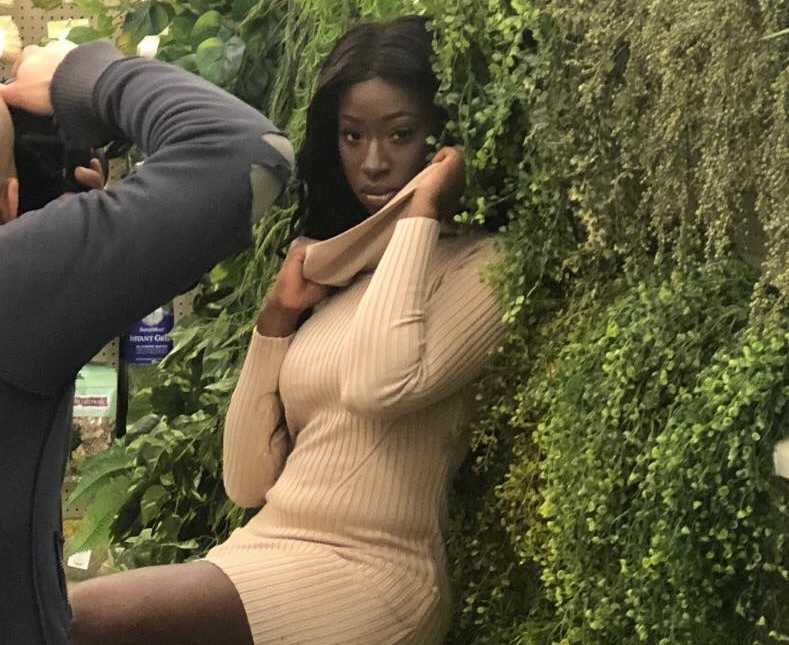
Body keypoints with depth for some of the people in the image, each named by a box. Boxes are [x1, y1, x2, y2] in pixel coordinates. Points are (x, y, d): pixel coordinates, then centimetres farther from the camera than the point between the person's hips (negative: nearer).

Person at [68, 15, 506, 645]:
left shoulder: (477, 265, -2)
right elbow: (249, 481, 12)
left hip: (369, 571, -7)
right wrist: (279, 316, 4)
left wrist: (422, 209, -13)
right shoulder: (332, 271, 17)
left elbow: (382, 385, -25)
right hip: (266, 553, 7)